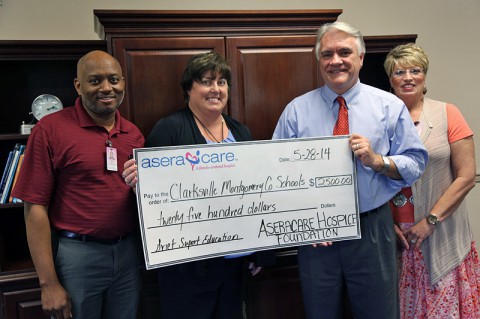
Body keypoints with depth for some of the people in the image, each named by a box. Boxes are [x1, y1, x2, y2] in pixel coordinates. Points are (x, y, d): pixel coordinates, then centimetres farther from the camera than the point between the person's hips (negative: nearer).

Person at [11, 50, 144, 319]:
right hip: (76, 254, -4)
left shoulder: (134, 134, 5)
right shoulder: (51, 129, -9)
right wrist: (49, 283, -11)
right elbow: (36, 206, -10)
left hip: (128, 253, 5)